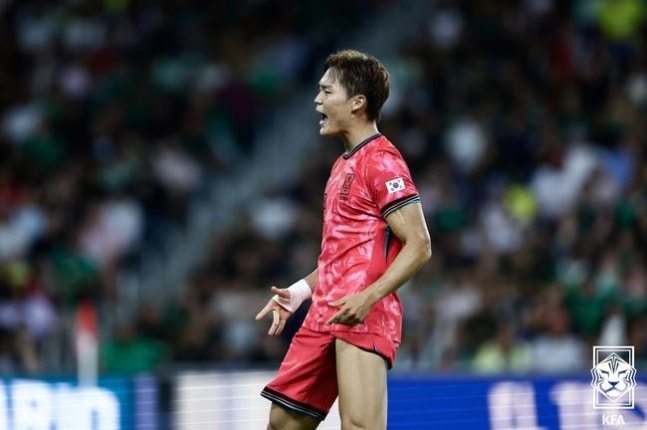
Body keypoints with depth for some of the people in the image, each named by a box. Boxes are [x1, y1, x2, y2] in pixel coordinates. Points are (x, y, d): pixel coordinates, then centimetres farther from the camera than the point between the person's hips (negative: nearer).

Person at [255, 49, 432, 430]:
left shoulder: (382, 161, -9)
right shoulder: (344, 164, 20)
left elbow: (419, 246, -16)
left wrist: (368, 298, -26)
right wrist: (300, 291, 21)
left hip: (364, 319, -10)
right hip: (324, 316, 10)